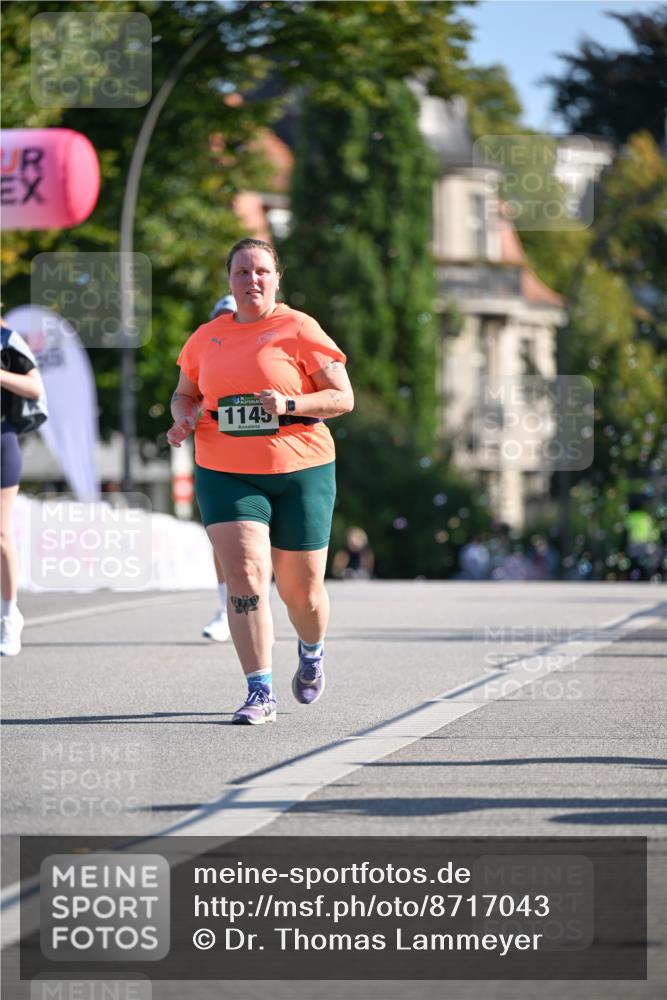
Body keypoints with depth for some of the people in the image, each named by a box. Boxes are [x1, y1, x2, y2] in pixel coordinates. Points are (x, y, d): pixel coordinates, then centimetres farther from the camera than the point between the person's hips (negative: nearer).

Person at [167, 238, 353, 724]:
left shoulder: (299, 330, -3)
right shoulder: (207, 337, 8)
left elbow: (344, 397, -5)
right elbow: (185, 394, 22)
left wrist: (288, 404, -20)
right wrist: (185, 419, -1)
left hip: (300, 473, -2)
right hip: (225, 476, 2)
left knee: (301, 589, 6)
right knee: (245, 575, -16)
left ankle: (313, 652, 41)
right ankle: (260, 693, -13)